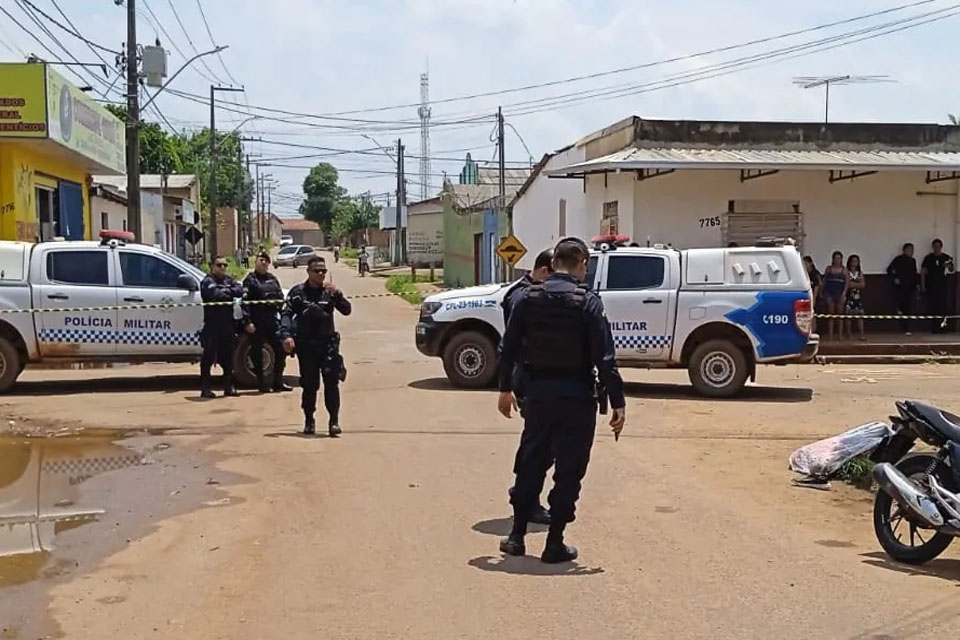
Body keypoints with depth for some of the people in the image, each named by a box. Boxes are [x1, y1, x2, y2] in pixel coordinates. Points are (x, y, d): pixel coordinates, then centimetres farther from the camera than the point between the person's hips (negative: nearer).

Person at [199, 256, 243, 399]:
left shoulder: (229, 280, 17)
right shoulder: (208, 282, -4)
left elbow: (240, 290, 0)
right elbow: (216, 294, -21)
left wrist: (225, 291, -10)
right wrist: (230, 293, -5)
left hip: (228, 324, 6)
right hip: (213, 325, -6)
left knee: (228, 357, 11)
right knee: (209, 356, -4)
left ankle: (229, 386, 19)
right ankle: (206, 388, -1)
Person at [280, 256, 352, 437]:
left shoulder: (329, 292, 9)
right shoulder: (297, 292, 5)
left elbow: (346, 310, 0)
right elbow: (286, 314, -2)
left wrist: (337, 294, -17)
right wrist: (286, 335, -18)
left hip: (327, 343, 0)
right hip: (306, 345, 0)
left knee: (331, 382, -10)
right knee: (309, 384, 4)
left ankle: (334, 421, -7)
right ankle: (309, 420, 18)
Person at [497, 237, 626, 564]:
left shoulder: (529, 297, 1)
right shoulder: (587, 302, -11)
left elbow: (508, 347, 5)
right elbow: (604, 357, -14)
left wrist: (505, 388, 15)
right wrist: (618, 402, -10)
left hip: (538, 394, 4)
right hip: (576, 398, -4)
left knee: (531, 464, 16)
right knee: (569, 470, 5)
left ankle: (517, 536, 21)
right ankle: (554, 544, 8)